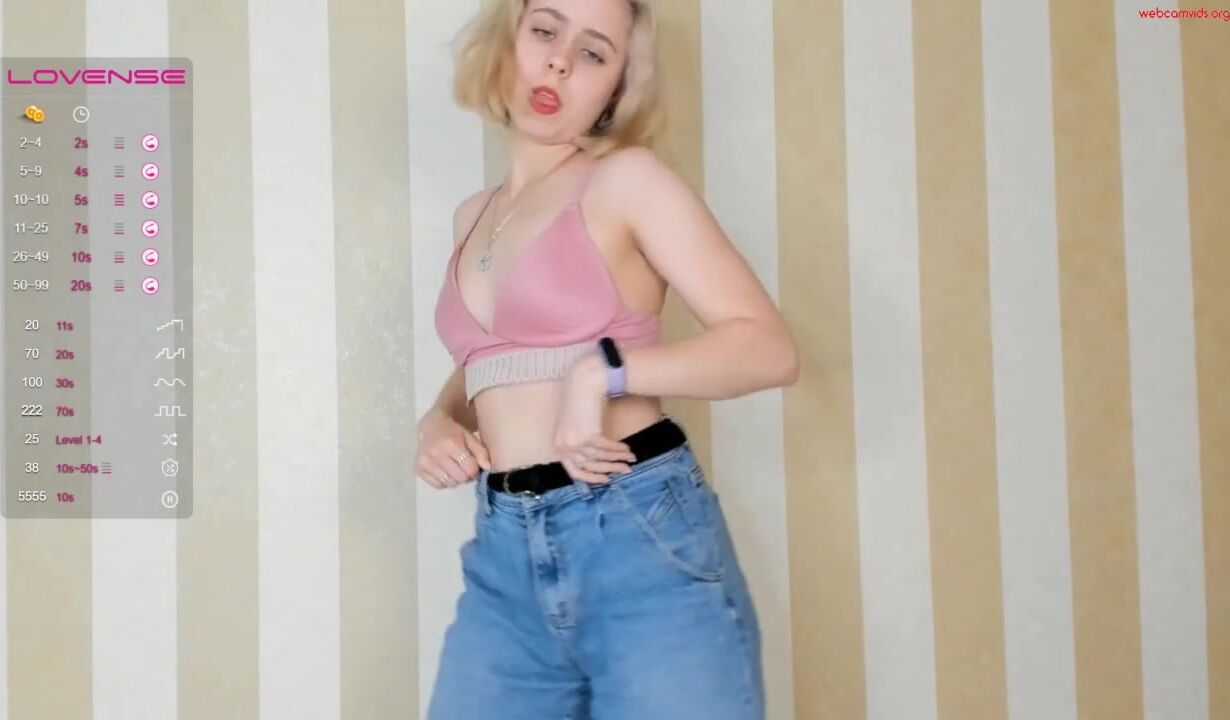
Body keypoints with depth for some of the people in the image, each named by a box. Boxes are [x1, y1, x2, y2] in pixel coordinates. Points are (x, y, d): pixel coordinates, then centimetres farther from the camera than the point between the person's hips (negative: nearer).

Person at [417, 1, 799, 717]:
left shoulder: (626, 178, -3)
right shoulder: (473, 216, 15)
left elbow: (770, 348, -8)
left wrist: (605, 372, -20)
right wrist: (440, 420, 7)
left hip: (645, 542, -5)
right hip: (504, 556, 6)